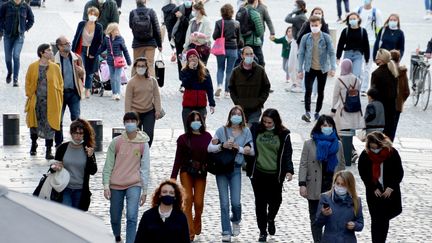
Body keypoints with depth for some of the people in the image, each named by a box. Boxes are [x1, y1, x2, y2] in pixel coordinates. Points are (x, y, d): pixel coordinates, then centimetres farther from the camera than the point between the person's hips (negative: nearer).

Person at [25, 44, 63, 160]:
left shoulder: (55, 67, 1)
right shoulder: (33, 67, -1)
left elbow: (60, 84, 5)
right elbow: (28, 83, 5)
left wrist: (58, 100, -1)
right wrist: (30, 96, -2)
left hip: (50, 101, 0)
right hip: (36, 101, 0)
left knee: (50, 125, -2)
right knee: (34, 123, 14)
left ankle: (49, 151, 4)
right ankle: (34, 144, 37)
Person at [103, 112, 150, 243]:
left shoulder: (143, 144, -3)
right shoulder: (116, 142, -3)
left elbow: (145, 168, 1)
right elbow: (108, 165, 0)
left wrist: (144, 190, 1)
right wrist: (106, 185, -6)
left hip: (134, 184, -1)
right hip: (116, 184, 1)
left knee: (132, 217, -16)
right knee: (115, 218, 14)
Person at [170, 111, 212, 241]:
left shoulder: (207, 137, 1)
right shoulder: (183, 138, -2)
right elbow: (178, 158, 1)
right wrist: (173, 176, 0)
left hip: (201, 173, 1)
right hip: (186, 172, -1)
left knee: (199, 202, -1)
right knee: (188, 199, -10)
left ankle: (197, 224, 30)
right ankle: (190, 231, -8)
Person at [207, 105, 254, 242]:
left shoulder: (246, 132, 4)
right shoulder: (222, 130, 1)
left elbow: (252, 151, 1)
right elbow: (210, 148, -5)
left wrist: (238, 148, -12)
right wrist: (223, 145, -20)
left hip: (236, 169, 0)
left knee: (236, 202, -7)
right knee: (224, 203, -1)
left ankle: (236, 221, 26)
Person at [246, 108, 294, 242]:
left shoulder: (283, 134, -4)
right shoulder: (255, 129, -1)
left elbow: (287, 154, -2)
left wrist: (289, 170, -13)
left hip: (275, 175, 0)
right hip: (258, 173, 1)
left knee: (275, 200, 9)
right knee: (260, 202, 6)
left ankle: (270, 219, 42)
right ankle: (262, 231, 18)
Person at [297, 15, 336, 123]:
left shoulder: (326, 37, -4)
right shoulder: (305, 38, -1)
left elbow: (331, 53, -5)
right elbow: (301, 54, 3)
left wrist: (333, 68, -14)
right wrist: (300, 70, 0)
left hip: (323, 69, 1)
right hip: (310, 69, -1)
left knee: (320, 92, 9)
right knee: (308, 91, -14)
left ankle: (317, 112, 21)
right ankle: (307, 113, -17)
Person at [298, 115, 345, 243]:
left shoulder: (338, 144, 9)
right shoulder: (309, 144, 2)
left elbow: (342, 165, 12)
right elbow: (303, 165, -2)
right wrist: (302, 184, -10)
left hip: (333, 186, 1)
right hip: (315, 188, -1)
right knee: (315, 218, 5)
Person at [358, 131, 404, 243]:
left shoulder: (392, 153, -10)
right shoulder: (365, 155, -9)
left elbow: (399, 173, -3)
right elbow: (363, 175, -1)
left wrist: (391, 187, -12)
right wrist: (374, 188, -9)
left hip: (389, 193, 1)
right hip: (374, 193, -1)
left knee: (385, 220, 12)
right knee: (376, 221, -5)